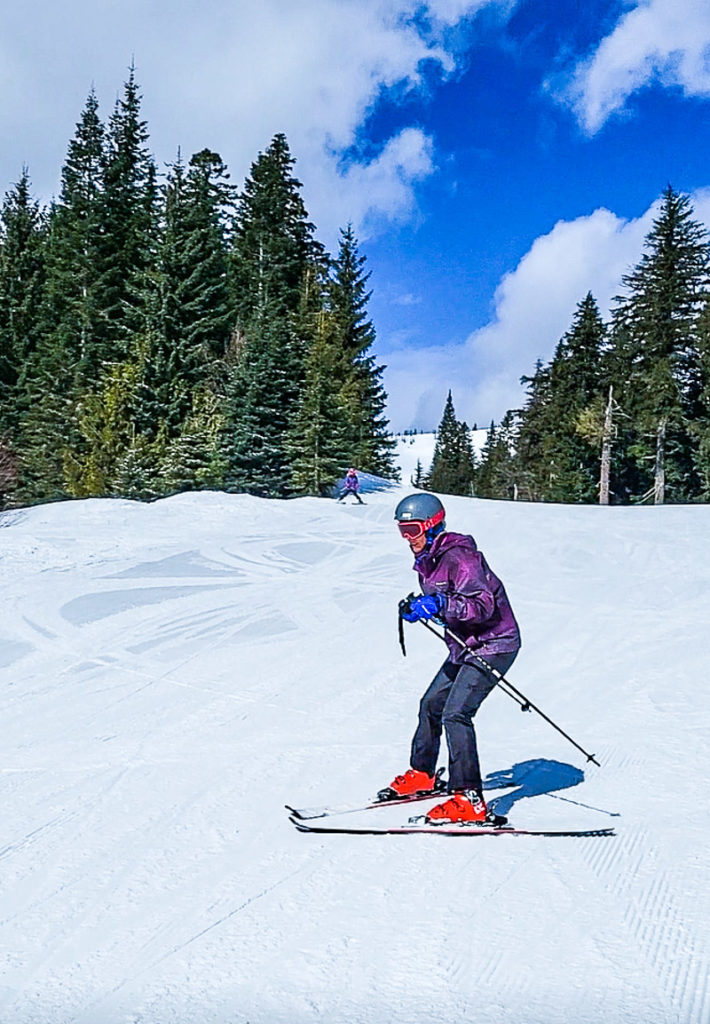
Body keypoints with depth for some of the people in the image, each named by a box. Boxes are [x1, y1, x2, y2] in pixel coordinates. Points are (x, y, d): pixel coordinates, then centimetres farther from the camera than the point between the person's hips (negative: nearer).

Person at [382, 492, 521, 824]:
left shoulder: (458, 556, -22)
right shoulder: (428, 560, 8)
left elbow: (483, 604, -31)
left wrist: (439, 604, -40)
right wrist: (418, 608, 3)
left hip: (493, 645, -10)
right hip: (464, 647, 10)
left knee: (455, 714, -19)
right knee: (431, 704, 17)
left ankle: (469, 800, -13)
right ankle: (422, 775, 36)